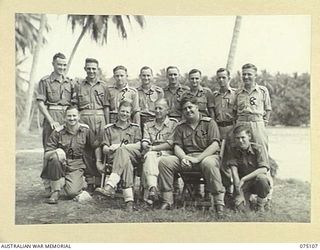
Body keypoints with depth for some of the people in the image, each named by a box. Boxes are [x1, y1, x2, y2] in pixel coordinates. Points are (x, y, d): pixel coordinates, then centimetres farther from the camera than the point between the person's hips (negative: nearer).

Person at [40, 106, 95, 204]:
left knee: (72, 193, -23)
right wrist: (56, 152, -30)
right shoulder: (58, 132, -7)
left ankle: (81, 182, 18)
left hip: (76, 166, 0)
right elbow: (46, 155, -9)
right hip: (60, 164, 0)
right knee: (56, 157, -35)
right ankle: (55, 191, -18)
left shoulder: (86, 130, -3)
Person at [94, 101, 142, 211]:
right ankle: (129, 200, -52)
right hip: (113, 157, 0)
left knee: (121, 151, -38)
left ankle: (110, 186, -53)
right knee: (126, 161, -39)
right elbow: (104, 149, 15)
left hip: (133, 157, 0)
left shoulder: (135, 128, 24)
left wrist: (120, 146, -8)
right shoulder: (109, 128, 24)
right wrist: (109, 149, -10)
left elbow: (138, 145, 6)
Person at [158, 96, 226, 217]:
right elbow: (177, 147, 8)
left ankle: (219, 203, -31)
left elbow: (215, 145, -8)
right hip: (186, 158, 4)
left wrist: (197, 159, -19)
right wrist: (183, 158, -16)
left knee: (208, 163, -40)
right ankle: (167, 201, -15)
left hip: (207, 156, -4)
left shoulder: (209, 122, 4)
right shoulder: (180, 127, 17)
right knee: (164, 161, -19)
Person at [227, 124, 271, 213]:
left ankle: (261, 204, -9)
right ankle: (246, 198, 14)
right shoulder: (234, 151, -5)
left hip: (258, 182, 0)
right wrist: (239, 193, -21)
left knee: (261, 177, -36)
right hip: (244, 184, 1)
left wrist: (243, 179, -27)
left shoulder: (258, 149, -13)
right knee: (240, 207, -24)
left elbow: (263, 170, -23)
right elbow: (234, 171, -12)